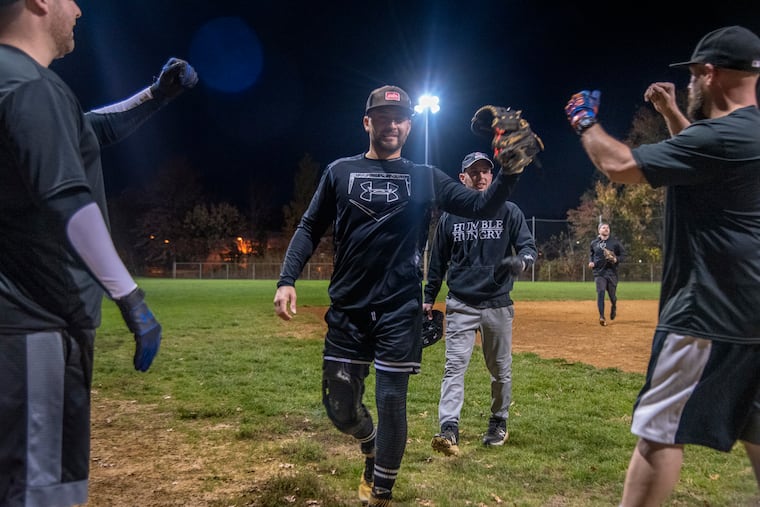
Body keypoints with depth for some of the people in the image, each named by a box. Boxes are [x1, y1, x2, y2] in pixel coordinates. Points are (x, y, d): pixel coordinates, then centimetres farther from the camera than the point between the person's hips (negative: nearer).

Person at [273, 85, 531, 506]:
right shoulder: (340, 172, 6)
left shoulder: (425, 178, 6)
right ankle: (371, 447, 41)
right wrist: (287, 280, -6)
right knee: (340, 407, 7)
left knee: (391, 403, 1)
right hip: (347, 309, 1)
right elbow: (309, 229, 6)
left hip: (400, 311, -1)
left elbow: (481, 206, 0)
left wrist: (510, 172, -18)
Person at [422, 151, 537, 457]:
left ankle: (499, 423, 27)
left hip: (498, 305, 0)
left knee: (500, 369, 10)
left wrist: (520, 261, -26)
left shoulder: (509, 212, 2)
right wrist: (429, 298, 11)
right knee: (454, 366, -10)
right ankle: (449, 429, -14)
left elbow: (529, 247, -3)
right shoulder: (450, 216, 5)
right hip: (460, 305, 0)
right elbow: (438, 261, 11)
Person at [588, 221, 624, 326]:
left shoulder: (615, 242, 1)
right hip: (599, 272, 0)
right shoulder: (594, 242, 6)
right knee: (600, 292, -13)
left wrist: (616, 259, -13)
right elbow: (591, 254, 22)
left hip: (611, 271, 0)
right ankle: (601, 317, -12)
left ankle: (613, 307, 42)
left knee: (612, 294, 6)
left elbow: (623, 254, 6)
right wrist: (590, 261, 4)